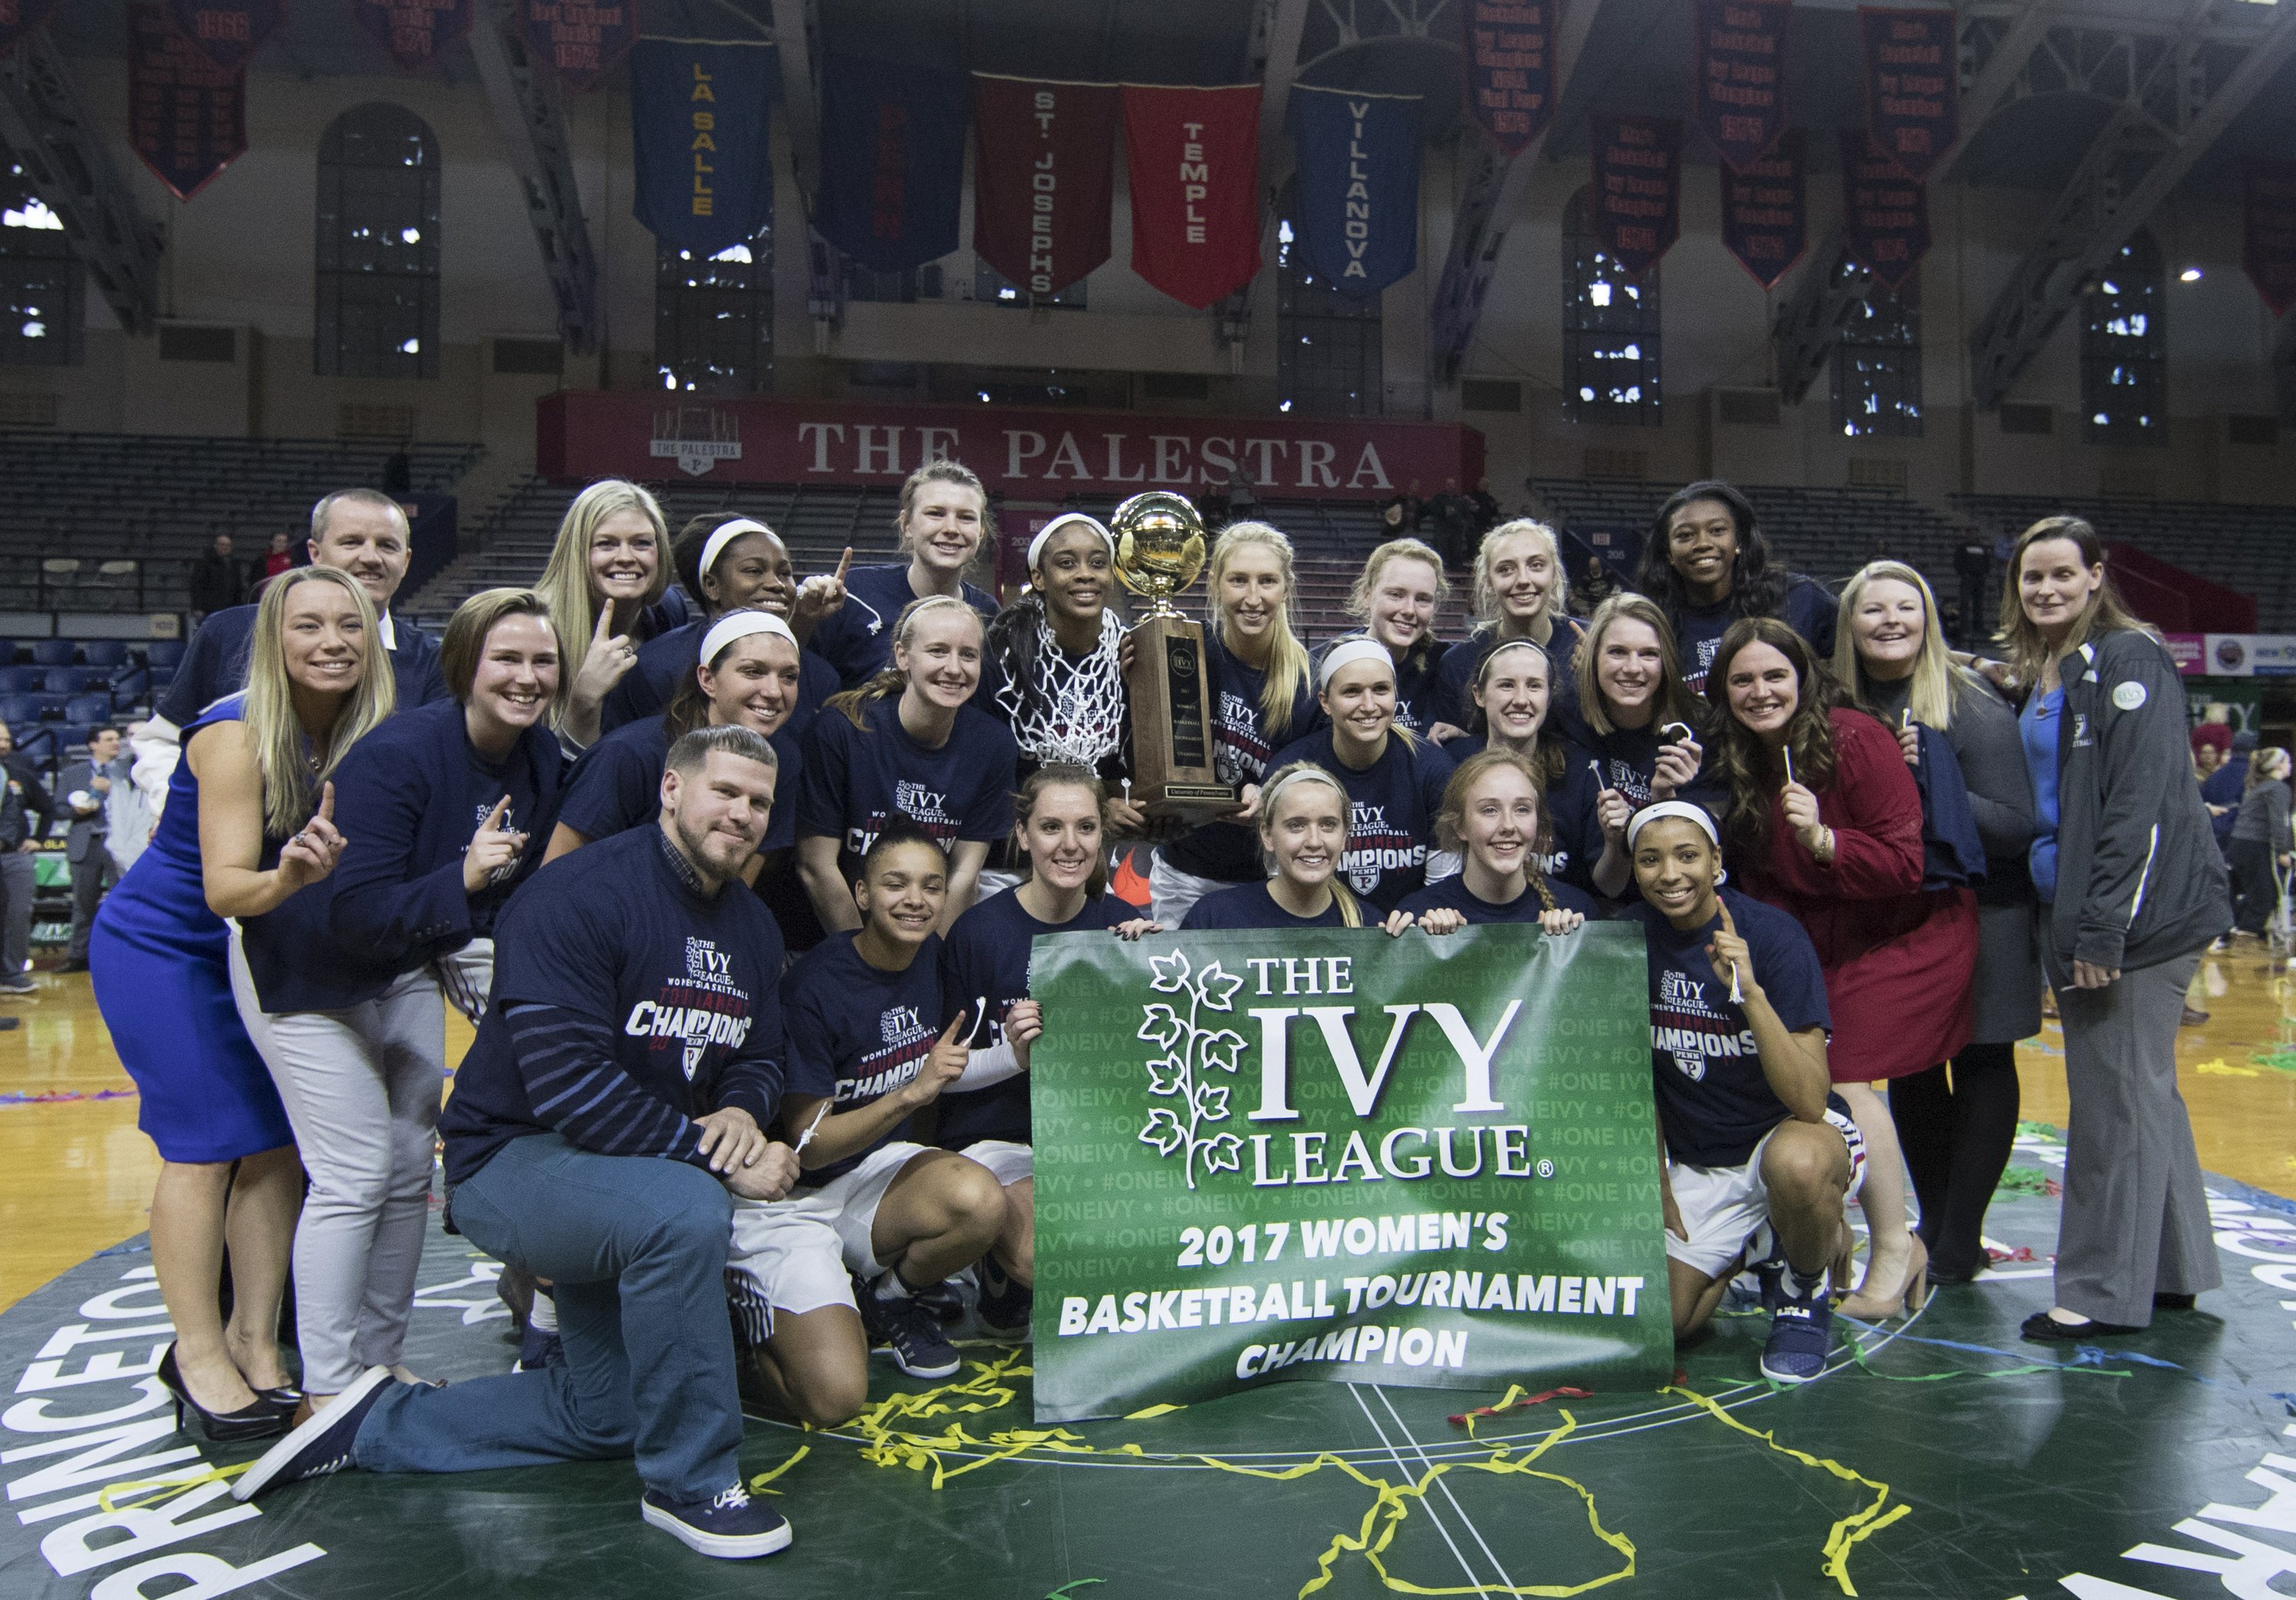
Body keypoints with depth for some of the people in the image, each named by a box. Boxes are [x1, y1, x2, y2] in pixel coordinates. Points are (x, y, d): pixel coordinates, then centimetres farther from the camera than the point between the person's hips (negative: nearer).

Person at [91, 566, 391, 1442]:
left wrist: (316, 866, -25)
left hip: (254, 949, 6)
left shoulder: (360, 736, -8)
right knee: (205, 1147, -8)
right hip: (160, 948, -6)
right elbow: (224, 886, -29)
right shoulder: (236, 734, -24)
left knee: (279, 1142, 2)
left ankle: (254, 1343, 12)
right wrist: (287, 877, -48)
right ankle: (199, 1355, 3)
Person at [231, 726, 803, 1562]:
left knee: (607, 1415, 15)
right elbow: (570, 1086, -31)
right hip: (512, 1159, -9)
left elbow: (758, 1059, 8)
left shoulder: (751, 927, 4)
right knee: (685, 1210, -39)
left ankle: (375, 1422, 30)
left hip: (623, 1178, 9)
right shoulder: (578, 897, -23)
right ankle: (690, 1485, -21)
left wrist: (740, 1113, -17)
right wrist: (714, 1155, -29)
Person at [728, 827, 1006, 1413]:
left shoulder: (935, 961, -1)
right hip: (788, 1197, -5)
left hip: (875, 1167, 6)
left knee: (980, 1200, -28)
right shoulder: (815, 986, -20)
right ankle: (761, 1305, 10)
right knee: (833, 1396, -22)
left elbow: (953, 1068, 17)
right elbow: (809, 1144, -18)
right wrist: (910, 1095, -30)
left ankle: (888, 1301, 2)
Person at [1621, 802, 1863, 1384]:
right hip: (1697, 1160, 4)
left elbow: (1809, 1103, -28)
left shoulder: (1772, 935, -21)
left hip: (1796, 1133, -4)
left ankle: (1804, 1293, -7)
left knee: (1794, 1161, -40)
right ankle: (1755, 1246, 22)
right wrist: (1658, 1184, 5)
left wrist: (1751, 991, -38)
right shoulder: (1632, 934, -8)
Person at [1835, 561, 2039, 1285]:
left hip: (1979, 918, -5)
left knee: (1981, 1069, 4)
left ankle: (1956, 1248, 11)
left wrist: (1930, 782, -30)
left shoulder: (1974, 709, -16)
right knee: (1908, 1073, 11)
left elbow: (2016, 827, -20)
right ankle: (1934, 1229, 25)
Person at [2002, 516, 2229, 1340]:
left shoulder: (2128, 659, -11)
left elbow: (2140, 803, -18)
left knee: (2118, 1097, -3)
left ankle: (2106, 1294, 6)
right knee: (2144, 1091, 16)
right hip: (2072, 914, 9)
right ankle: (2174, 1270, 27)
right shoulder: (2042, 674, 16)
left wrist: (2104, 928, -20)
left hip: (2141, 914, -9)